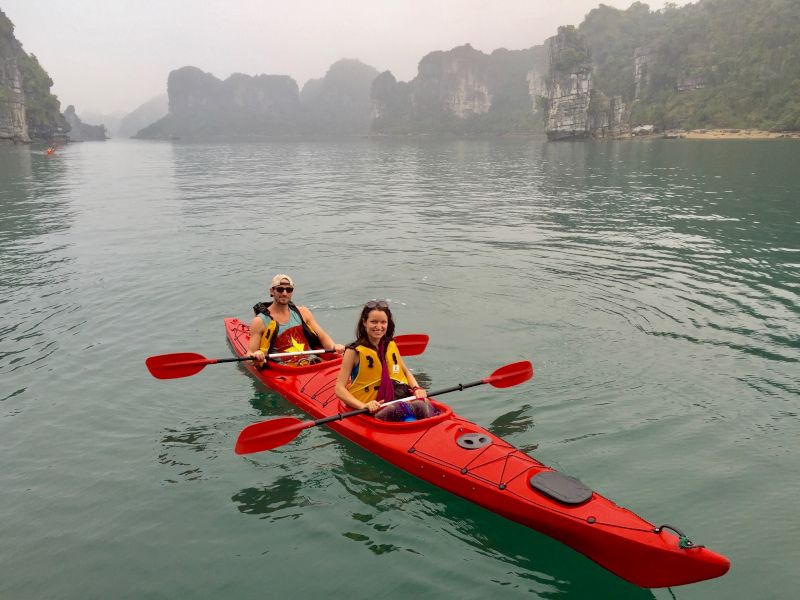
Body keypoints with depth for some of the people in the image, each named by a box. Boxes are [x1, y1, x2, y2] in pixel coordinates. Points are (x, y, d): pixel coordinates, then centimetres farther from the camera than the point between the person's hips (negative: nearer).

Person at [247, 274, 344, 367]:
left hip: (314, 364, 3)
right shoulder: (260, 321, 5)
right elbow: (249, 354, 3)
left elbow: (323, 337, 17)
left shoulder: (302, 312, 18)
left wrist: (334, 346, -5)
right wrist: (255, 357, -21)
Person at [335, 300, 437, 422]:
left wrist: (416, 388, 4)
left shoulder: (391, 345, 14)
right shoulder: (354, 351, -2)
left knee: (423, 403, -27)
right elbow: (340, 389, -5)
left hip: (400, 396, 5)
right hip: (374, 406, -5)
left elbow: (406, 372, 25)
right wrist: (363, 406, -21)